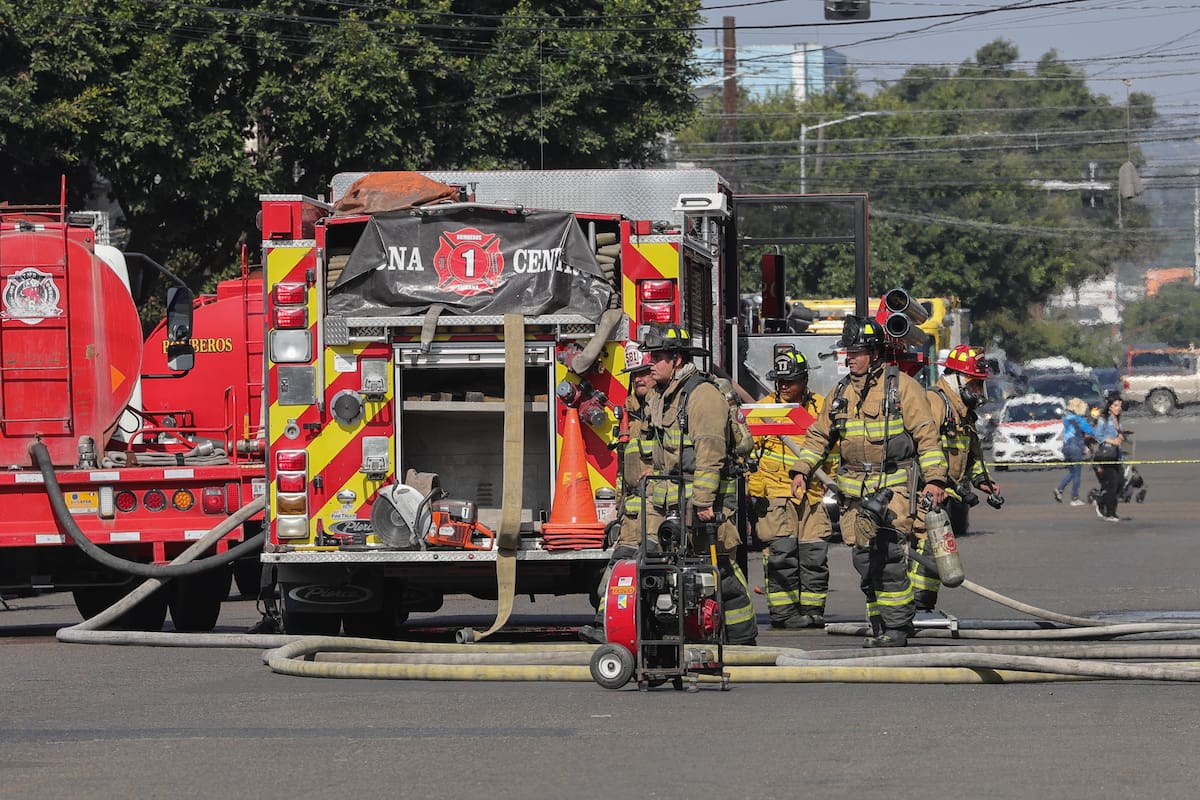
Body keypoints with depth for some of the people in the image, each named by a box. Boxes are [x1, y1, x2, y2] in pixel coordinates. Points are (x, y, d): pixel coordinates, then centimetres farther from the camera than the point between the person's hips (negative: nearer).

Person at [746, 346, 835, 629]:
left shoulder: (821, 407, 10)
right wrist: (754, 487, -9)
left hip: (812, 493, 3)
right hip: (775, 492, -3)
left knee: (815, 553, 3)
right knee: (781, 554, -8)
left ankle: (812, 610, 11)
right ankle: (783, 612, -3)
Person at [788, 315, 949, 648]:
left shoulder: (901, 386, -2)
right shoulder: (841, 392, 15)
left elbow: (926, 434, -3)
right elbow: (819, 435, 23)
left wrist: (935, 479, -10)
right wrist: (801, 470, 11)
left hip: (895, 484, -6)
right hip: (856, 491, 6)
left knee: (888, 552, -16)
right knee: (864, 558, 2)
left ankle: (897, 627, -11)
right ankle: (879, 626, 10)